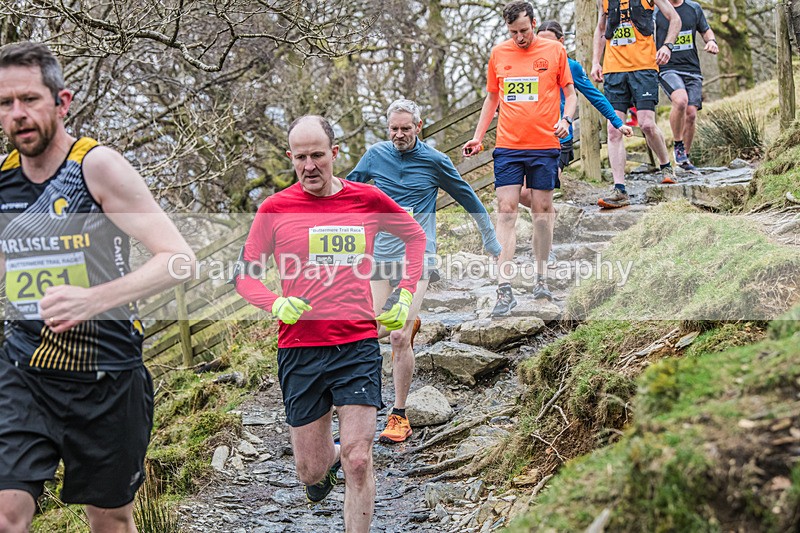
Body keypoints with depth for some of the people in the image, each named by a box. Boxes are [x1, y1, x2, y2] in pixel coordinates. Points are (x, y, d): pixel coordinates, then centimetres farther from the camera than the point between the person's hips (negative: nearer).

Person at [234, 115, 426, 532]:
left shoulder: (367, 199, 2)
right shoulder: (275, 209, 0)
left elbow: (415, 236, 20)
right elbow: (245, 275, 7)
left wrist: (404, 294, 9)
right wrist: (277, 305, -13)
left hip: (358, 345, 0)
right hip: (299, 349, 0)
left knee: (358, 462, -8)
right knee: (312, 471, 8)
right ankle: (327, 457, 45)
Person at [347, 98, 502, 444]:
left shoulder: (435, 161, -2)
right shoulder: (376, 155, 3)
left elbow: (468, 198, 10)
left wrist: (490, 240, 16)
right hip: (382, 255, 3)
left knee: (398, 338, -12)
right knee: (377, 330, 2)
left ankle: (400, 417, -1)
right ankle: (409, 322, 41)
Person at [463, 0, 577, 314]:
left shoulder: (554, 51, 2)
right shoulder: (498, 54, 8)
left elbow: (570, 92, 9)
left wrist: (565, 119, -10)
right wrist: (477, 137, 12)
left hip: (545, 145, -1)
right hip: (507, 146, 1)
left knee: (542, 210, 5)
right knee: (506, 211, -7)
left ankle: (541, 278, 20)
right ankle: (504, 290, -9)